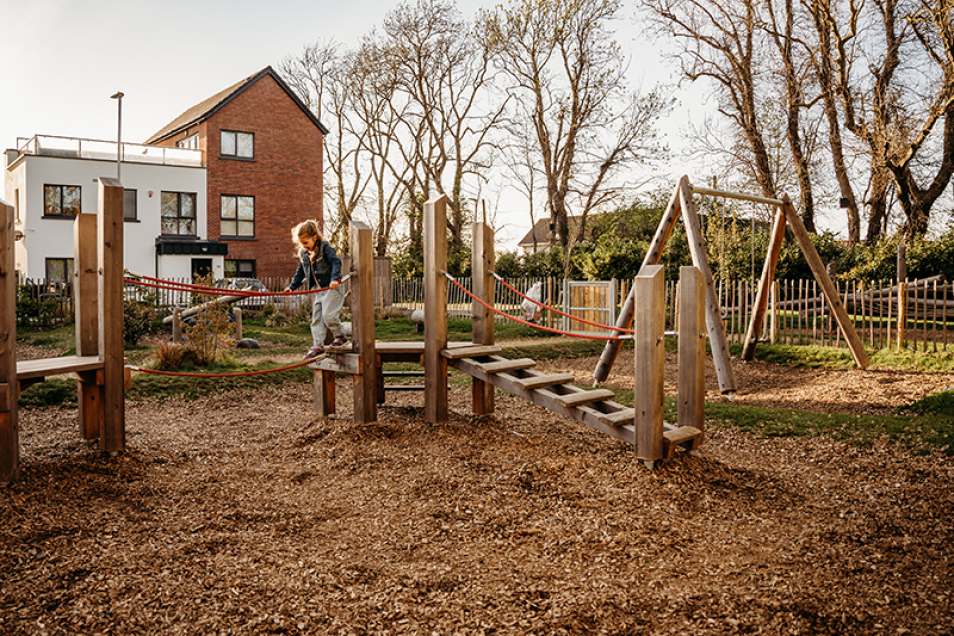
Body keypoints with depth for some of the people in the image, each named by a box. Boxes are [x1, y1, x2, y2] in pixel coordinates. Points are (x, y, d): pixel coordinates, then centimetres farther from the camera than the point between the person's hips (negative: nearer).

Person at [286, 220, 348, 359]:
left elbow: (336, 262, -16)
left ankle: (341, 337, 3)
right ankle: (318, 346, 6)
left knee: (328, 314, -17)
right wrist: (292, 286, 22)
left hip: (331, 288, -8)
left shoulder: (325, 247, -8)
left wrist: (334, 278, -29)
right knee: (316, 319, 5)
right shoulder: (303, 254, 14)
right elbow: (300, 272, 24)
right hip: (318, 290, 8)